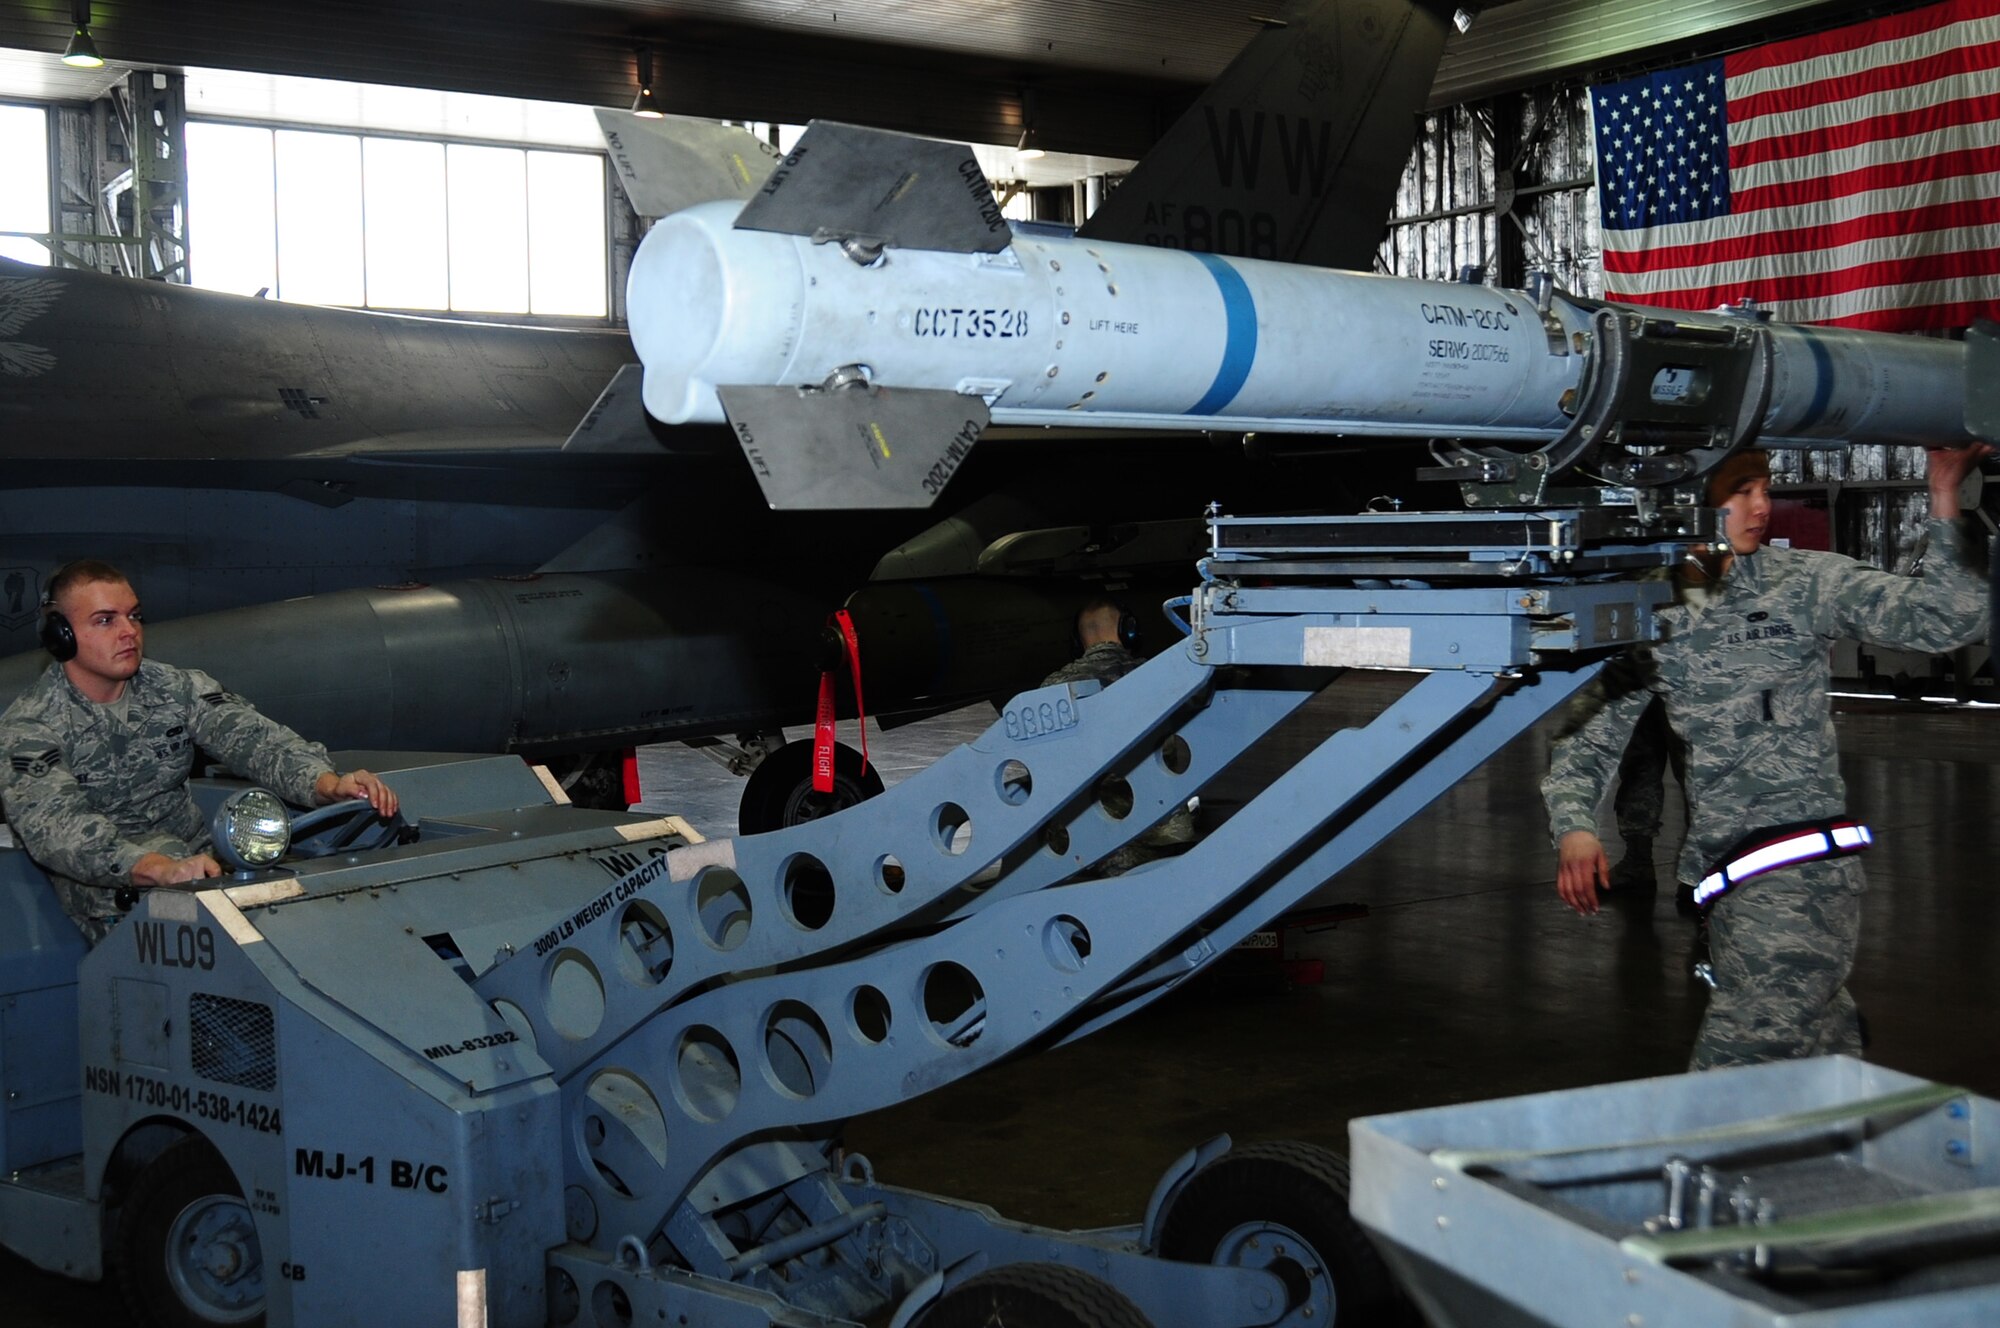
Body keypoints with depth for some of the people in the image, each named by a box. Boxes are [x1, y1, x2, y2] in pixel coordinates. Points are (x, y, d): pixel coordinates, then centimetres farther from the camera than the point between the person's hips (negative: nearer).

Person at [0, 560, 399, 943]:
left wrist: (329, 783, -32)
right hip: (115, 909, -5)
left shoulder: (175, 689, 5)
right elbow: (55, 827, -25)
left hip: (200, 866, 5)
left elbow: (249, 737, -10)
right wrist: (159, 869, -44)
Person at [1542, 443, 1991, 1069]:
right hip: (1723, 870, 3)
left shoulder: (1808, 583, 2)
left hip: (1804, 857, -3)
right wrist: (1573, 827, -7)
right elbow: (1588, 737, 10)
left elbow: (1944, 620, -5)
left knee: (1742, 1058, -12)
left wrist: (1944, 503, -16)